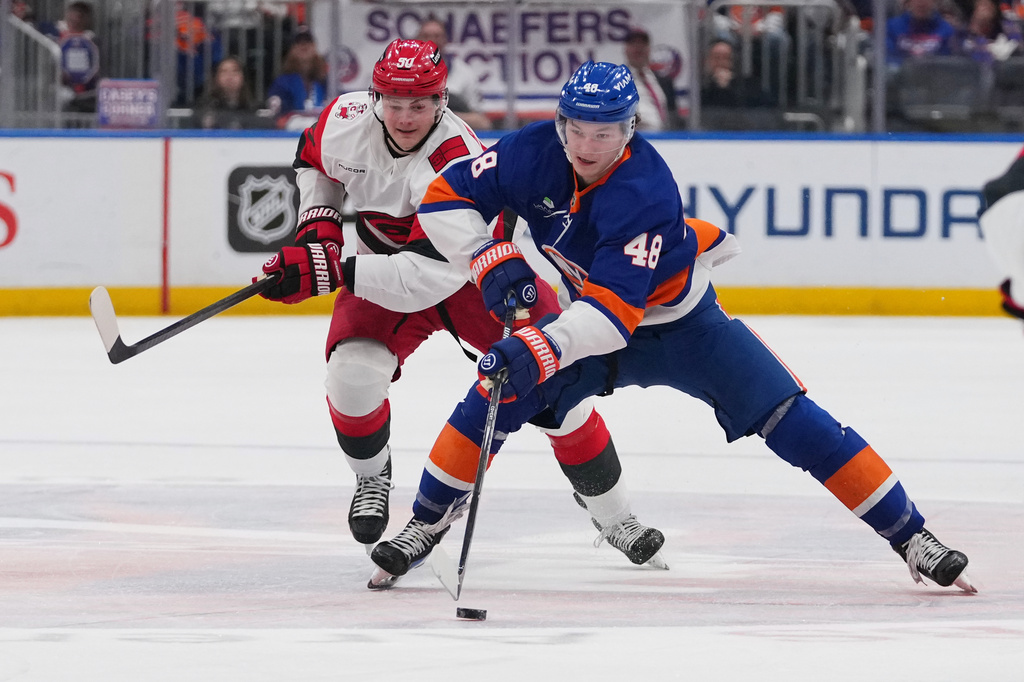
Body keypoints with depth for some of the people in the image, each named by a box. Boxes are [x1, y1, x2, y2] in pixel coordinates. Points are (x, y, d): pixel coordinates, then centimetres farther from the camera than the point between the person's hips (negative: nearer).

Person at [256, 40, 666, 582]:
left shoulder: (458, 163, -37)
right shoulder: (346, 122, -20)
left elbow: (428, 276, -44)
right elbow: (313, 161, 9)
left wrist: (328, 272, -48)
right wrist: (319, 224, -6)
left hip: (476, 269, -4)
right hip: (384, 265, 4)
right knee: (352, 372, -23)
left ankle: (614, 517, 13)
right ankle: (372, 478, 8)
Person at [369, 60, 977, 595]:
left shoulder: (646, 191, -36)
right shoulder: (535, 154, -20)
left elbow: (615, 308, -43)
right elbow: (445, 199, -12)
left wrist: (542, 348, -56)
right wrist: (492, 263, -26)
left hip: (683, 324, -4)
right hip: (592, 311, 4)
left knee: (788, 418, -15)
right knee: (498, 395, -14)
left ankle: (910, 536, -11)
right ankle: (427, 523, 5)